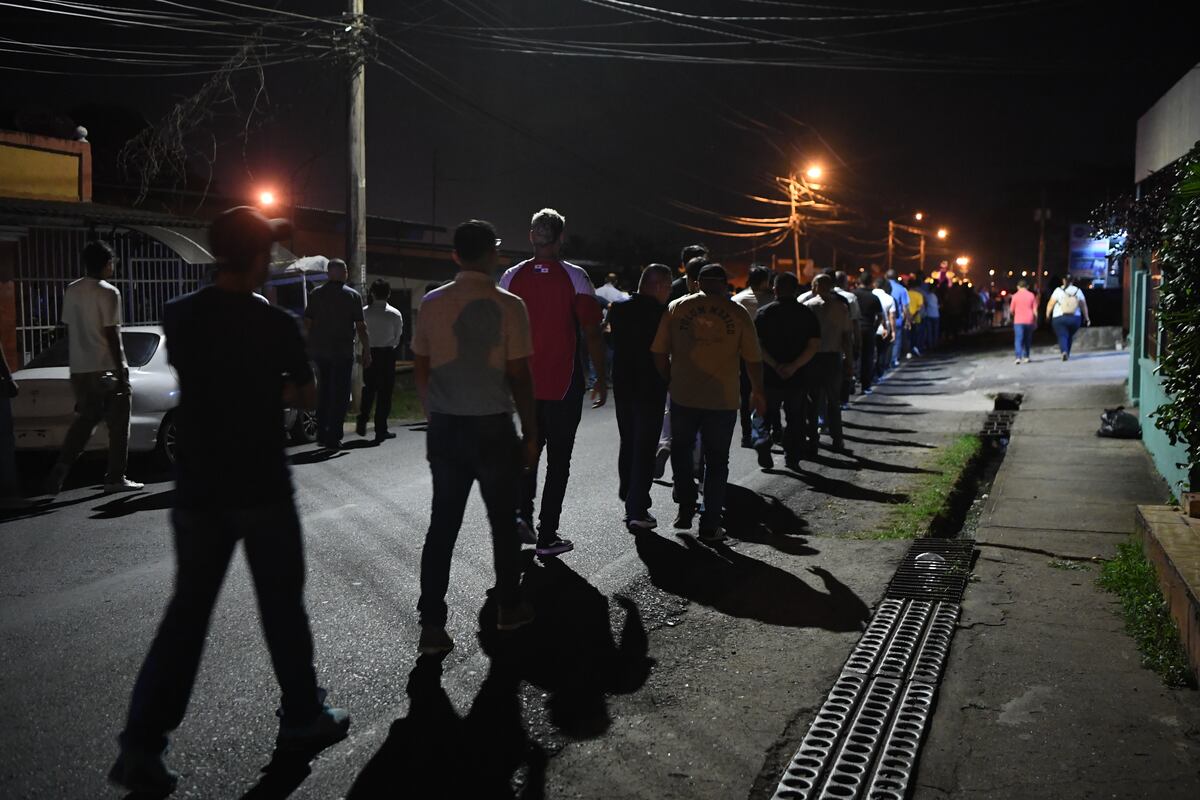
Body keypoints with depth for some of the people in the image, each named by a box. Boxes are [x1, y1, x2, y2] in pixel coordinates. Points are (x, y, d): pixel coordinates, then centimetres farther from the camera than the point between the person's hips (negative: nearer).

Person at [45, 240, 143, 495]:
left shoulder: (71, 291, 11)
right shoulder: (108, 292, -10)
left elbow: (69, 332, 14)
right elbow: (111, 336, -14)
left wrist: (74, 368, 21)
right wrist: (122, 374, -12)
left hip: (78, 370, 7)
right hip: (106, 369, -7)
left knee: (83, 421, 15)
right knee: (118, 424, 3)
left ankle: (59, 472, 3)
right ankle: (115, 478, 5)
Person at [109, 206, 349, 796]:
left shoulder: (179, 316, 0)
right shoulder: (275, 324, -11)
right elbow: (306, 398, 1)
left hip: (198, 491, 4)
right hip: (263, 491, -3)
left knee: (187, 611, 11)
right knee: (281, 604, 11)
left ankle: (142, 745, 9)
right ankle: (302, 719, 24)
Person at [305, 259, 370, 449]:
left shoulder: (315, 294, 5)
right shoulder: (353, 296, -4)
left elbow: (307, 323, 2)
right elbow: (361, 327, -6)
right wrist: (367, 351, -1)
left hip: (319, 350, 4)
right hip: (342, 351, -3)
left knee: (324, 391, 17)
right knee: (339, 394, 2)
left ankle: (321, 433, 19)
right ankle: (333, 438, -1)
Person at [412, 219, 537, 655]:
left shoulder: (432, 303, 2)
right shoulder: (508, 306, -10)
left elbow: (421, 371, 7)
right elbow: (519, 377, -9)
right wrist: (531, 434, -1)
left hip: (444, 428, 3)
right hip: (492, 427, -3)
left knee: (442, 523, 7)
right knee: (502, 519, 14)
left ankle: (432, 625, 6)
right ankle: (508, 607, 28)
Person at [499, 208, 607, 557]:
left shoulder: (511, 277, 1)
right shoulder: (574, 278, -8)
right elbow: (592, 332, -9)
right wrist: (601, 378, 0)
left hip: (523, 382, 3)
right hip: (564, 384, -3)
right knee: (558, 459, 7)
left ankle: (522, 510, 6)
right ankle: (547, 537, 11)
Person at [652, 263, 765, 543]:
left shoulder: (676, 308, 2)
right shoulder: (738, 313, 0)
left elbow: (659, 352, 1)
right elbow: (753, 359, 3)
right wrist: (757, 392, 16)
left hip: (683, 396, 1)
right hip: (723, 399, -1)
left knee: (681, 451, 22)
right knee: (716, 461, 9)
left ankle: (685, 511, 18)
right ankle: (710, 525, 10)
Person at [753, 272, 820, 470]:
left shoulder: (764, 313, -2)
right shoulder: (807, 314, 1)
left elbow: (756, 344, -11)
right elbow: (814, 345, -9)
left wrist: (775, 365, -12)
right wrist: (794, 366, -14)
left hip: (769, 377, -1)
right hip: (798, 378, 1)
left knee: (764, 416, 13)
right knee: (795, 419, 15)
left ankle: (762, 441, -13)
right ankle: (792, 458, 18)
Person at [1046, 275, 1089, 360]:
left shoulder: (1058, 290, -4)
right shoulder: (1078, 291, 4)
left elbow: (1050, 304, -4)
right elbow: (1084, 305, 9)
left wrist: (1047, 315, 8)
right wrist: (1086, 317, 17)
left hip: (1059, 319, -3)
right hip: (1075, 318, 3)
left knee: (1062, 336, -5)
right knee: (1070, 336, 19)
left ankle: (1064, 351, -28)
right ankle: (1067, 353, 21)